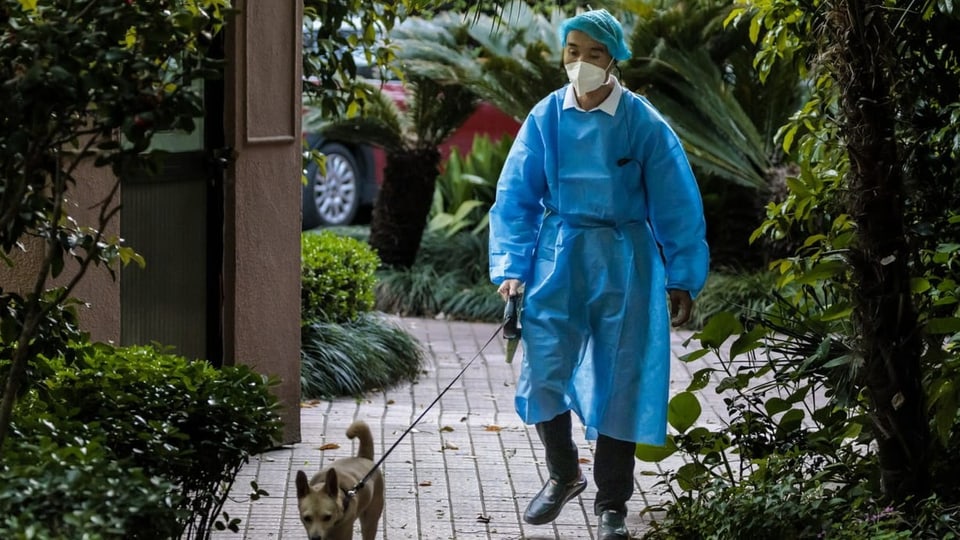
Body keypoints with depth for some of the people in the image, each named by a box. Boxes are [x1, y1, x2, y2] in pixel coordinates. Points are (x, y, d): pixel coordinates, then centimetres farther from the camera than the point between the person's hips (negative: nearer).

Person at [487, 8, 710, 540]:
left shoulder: (642, 123, -9)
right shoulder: (545, 118, -3)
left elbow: (677, 204, -2)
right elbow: (515, 196, 2)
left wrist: (683, 279, -1)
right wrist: (511, 267, -7)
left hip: (623, 262, -2)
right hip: (558, 257, 2)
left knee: (620, 381, 2)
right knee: (543, 372, -2)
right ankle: (563, 475, 26)